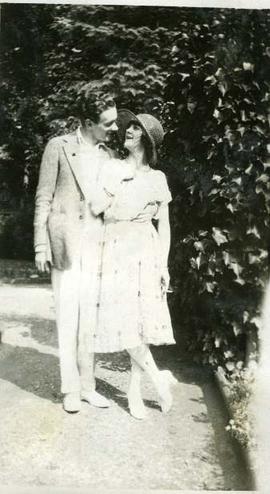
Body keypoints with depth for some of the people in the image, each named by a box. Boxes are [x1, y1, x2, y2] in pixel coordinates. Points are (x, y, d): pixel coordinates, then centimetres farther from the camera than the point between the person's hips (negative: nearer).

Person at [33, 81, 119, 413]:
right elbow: (43, 200, -2)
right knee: (68, 317, 1)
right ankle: (70, 389, 13)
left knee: (90, 317, 8)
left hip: (97, 245, 4)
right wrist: (41, 246, -8)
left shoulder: (108, 155, 11)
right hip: (66, 244, -4)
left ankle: (87, 385, 19)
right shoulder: (59, 147, -1)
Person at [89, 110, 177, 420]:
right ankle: (159, 378, 6)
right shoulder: (113, 168, 7)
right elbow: (95, 208, -4)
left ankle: (135, 390, 11)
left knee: (142, 319, -1)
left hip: (145, 252, 0)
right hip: (116, 251, 0)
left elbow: (164, 225, 6)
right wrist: (119, 181, -6)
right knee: (123, 321, -8)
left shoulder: (157, 178, 7)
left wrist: (164, 265, 1)